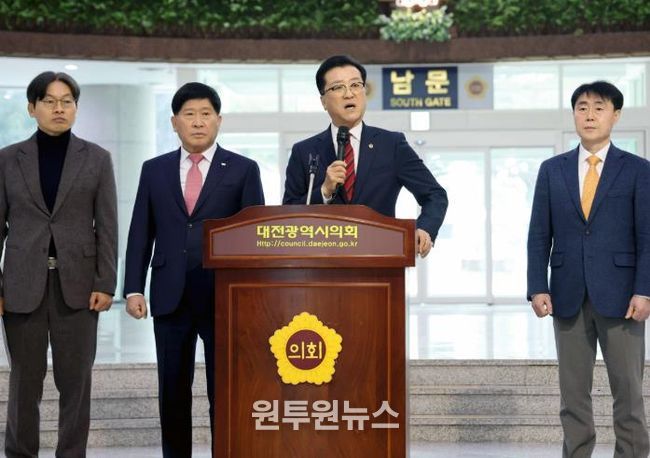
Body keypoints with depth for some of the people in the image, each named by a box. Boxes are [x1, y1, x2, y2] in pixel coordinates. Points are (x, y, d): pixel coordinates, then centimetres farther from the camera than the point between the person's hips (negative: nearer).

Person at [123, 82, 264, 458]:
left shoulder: (243, 170, 3)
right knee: (173, 390, 8)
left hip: (224, 296, -2)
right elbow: (141, 234, 9)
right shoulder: (155, 170, 10)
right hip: (170, 296, 2)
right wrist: (134, 289, 1)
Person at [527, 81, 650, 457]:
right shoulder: (552, 170, 9)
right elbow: (539, 235, 7)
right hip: (569, 298, 2)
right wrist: (538, 288, -3)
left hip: (618, 296, -2)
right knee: (573, 392, 6)